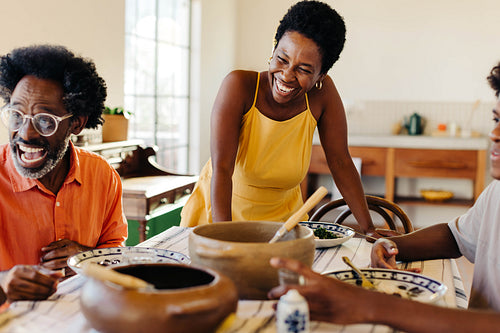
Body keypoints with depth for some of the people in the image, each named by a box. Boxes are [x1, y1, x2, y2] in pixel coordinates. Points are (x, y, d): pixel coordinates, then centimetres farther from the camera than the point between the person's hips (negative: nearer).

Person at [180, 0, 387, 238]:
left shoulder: (322, 92, -14)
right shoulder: (239, 86, -22)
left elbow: (340, 163, -7)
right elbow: (222, 167, -28)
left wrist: (369, 229, -9)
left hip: (281, 216, 3)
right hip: (218, 208, -2)